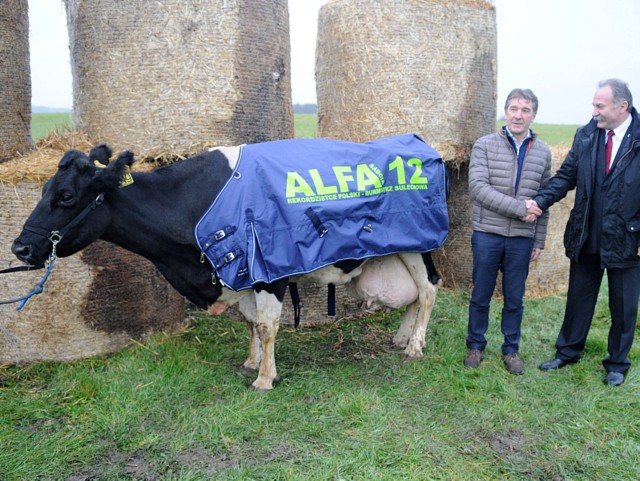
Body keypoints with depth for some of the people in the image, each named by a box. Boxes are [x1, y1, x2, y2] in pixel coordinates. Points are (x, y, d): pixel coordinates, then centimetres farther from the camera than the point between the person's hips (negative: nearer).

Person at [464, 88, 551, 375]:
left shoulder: (543, 153, 6)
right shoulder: (485, 146, -4)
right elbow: (477, 187, -16)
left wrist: (539, 241, 8)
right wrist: (519, 207, -21)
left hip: (522, 239, 2)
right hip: (487, 235, -2)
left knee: (515, 299, 12)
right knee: (480, 296, 10)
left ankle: (511, 350, 28)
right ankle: (475, 346, 27)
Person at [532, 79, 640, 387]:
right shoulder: (586, 136, -1)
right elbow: (566, 176, 1)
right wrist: (540, 201, -15)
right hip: (586, 238, 3)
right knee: (578, 298, 17)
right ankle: (568, 352, 34)